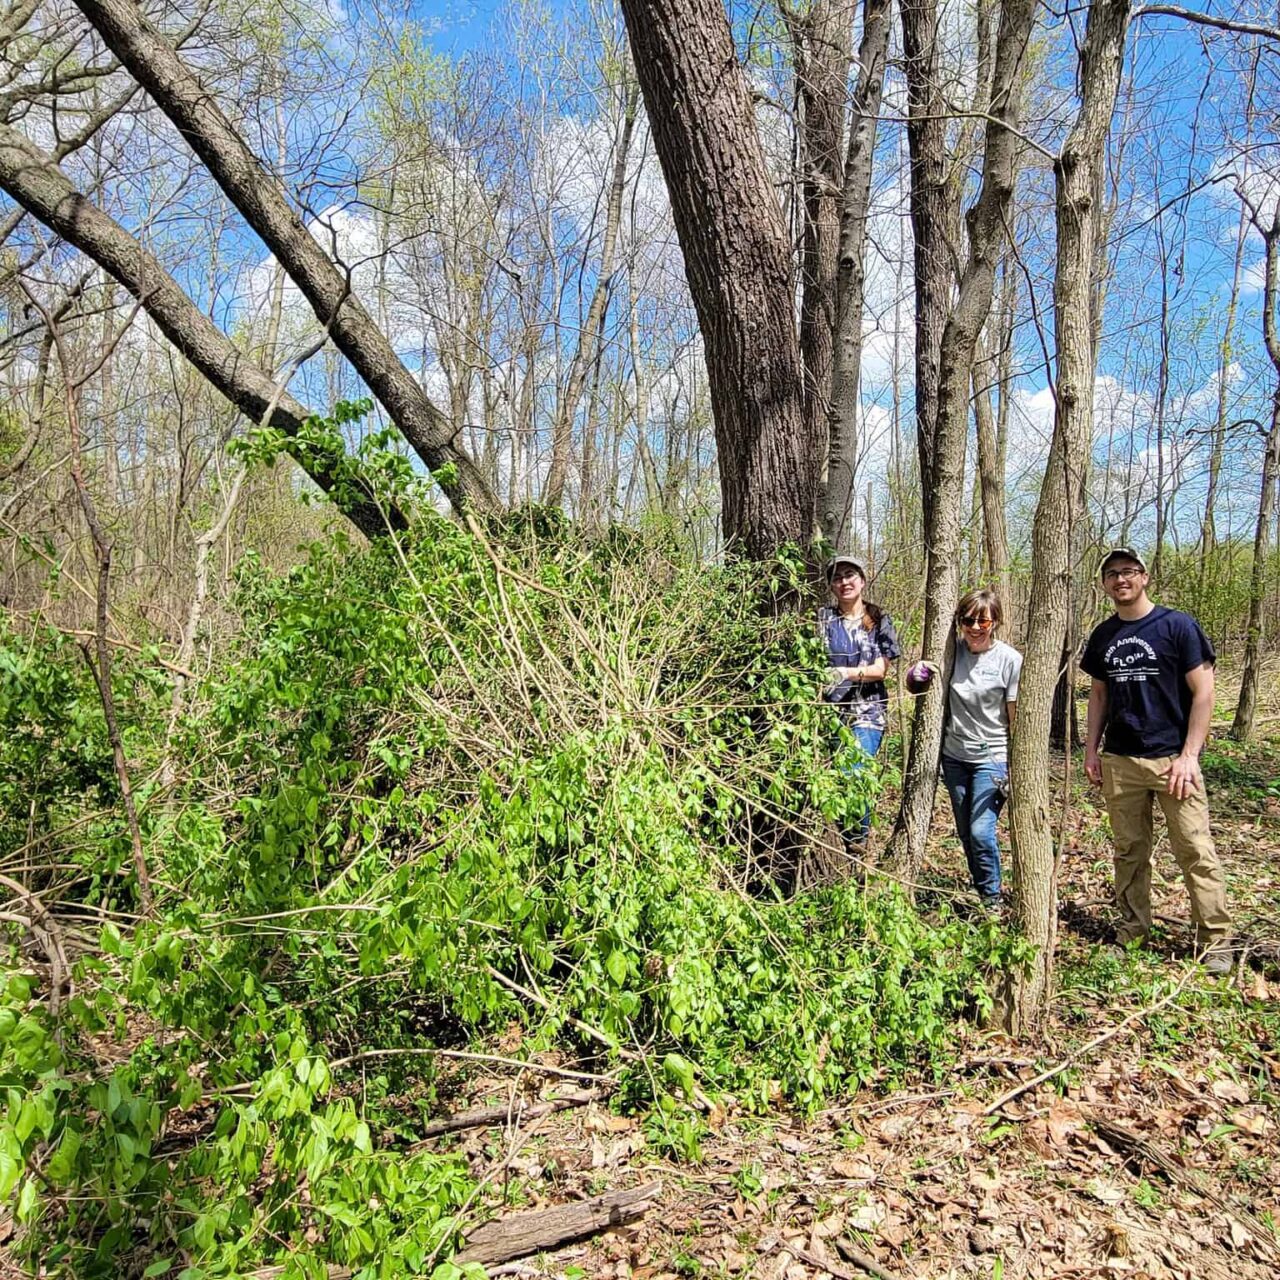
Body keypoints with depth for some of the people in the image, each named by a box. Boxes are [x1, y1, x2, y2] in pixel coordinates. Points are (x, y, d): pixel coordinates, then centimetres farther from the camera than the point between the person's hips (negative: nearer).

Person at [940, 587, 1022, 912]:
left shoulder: (1010, 659, -11)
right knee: (965, 832, 13)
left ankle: (992, 898, 13)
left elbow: (1016, 718, -8)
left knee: (981, 831, -10)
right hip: (954, 755, 4)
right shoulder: (952, 651, -3)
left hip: (991, 757, -4)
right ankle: (978, 890, 33)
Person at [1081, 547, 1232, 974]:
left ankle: (1216, 942, 11)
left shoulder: (1178, 626, -5)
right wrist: (1092, 749, 10)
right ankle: (1132, 931, 23)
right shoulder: (1103, 636, 10)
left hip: (1172, 759, -4)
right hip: (1119, 762, 4)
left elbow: (1203, 692, -6)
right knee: (1129, 850, 11)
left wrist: (1188, 755, -11)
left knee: (1196, 852, -2)